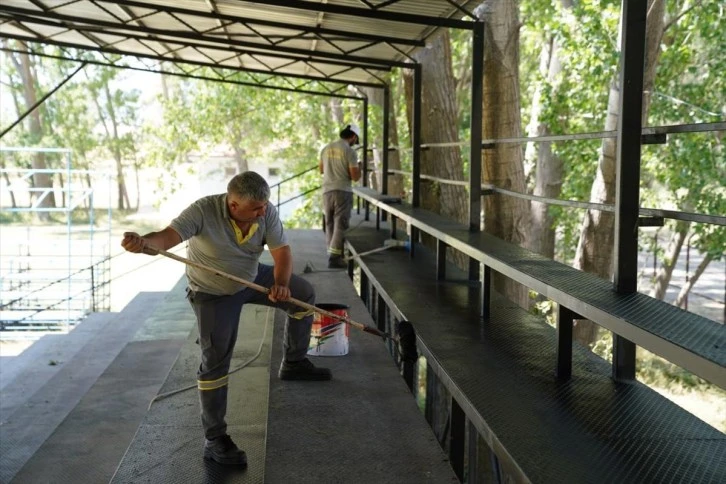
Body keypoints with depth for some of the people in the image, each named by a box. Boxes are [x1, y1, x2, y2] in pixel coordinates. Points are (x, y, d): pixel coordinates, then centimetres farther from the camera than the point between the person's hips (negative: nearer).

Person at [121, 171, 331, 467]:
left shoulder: (267, 213, -20)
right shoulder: (204, 210, -33)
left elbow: (282, 251, -20)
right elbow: (168, 237, -44)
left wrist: (281, 284, -40)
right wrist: (143, 242, -67)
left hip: (253, 278, 6)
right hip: (213, 294, -5)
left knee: (303, 293, 12)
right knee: (215, 363, -8)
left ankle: (294, 364, 31)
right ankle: (214, 440, 3)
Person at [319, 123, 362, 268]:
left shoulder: (326, 148, 9)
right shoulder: (349, 151, -10)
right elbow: (355, 177, -11)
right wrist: (359, 167, 10)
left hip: (327, 191, 6)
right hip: (343, 192, -6)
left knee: (330, 224, 14)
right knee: (340, 224, -5)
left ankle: (333, 254, 21)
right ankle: (334, 257, -10)